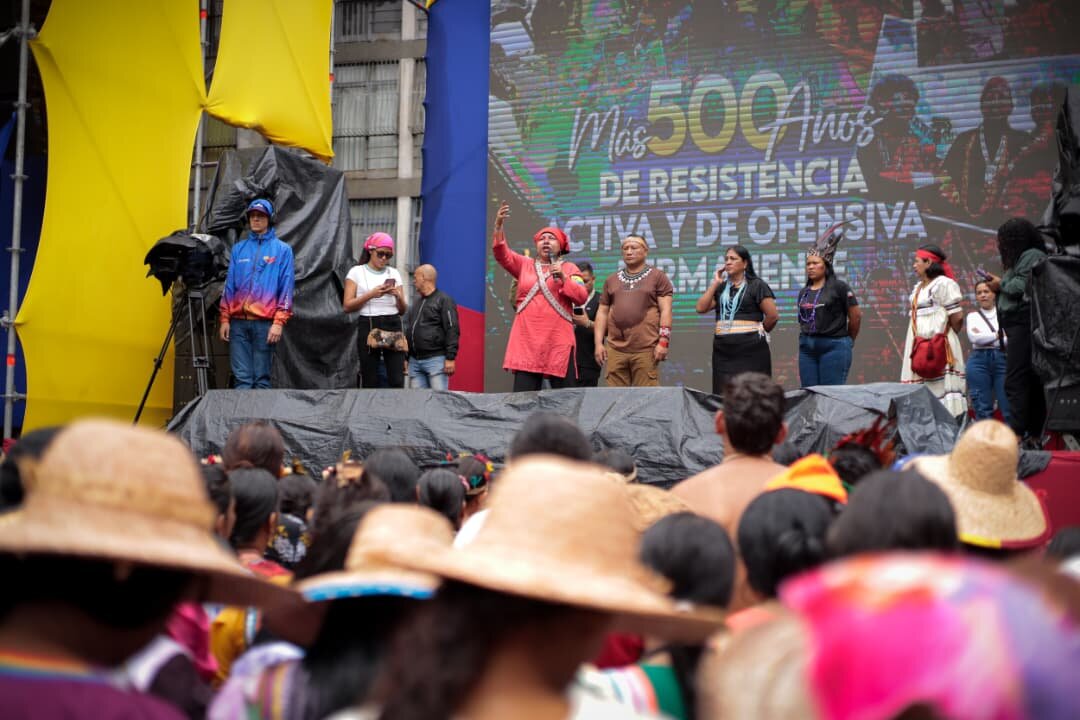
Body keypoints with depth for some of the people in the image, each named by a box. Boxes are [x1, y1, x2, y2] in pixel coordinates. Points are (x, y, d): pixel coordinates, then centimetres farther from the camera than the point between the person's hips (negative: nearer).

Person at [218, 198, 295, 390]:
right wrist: (224, 319, 7)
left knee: (262, 378, -1)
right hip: (238, 322, 3)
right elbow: (229, 286, 14)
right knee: (241, 377, -1)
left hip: (265, 323, -3)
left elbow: (287, 288, -1)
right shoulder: (239, 249, 15)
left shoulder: (282, 250, 5)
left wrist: (279, 322, -10)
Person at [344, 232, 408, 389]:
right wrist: (371, 294, -13)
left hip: (393, 327, 3)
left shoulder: (394, 273, 15)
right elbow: (347, 306, -2)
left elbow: (402, 310, 15)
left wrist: (398, 296, -5)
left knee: (397, 380, -8)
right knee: (370, 381, -2)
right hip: (369, 327, -2)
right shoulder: (357, 272, 6)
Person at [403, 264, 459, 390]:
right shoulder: (416, 305, 23)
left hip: (436, 359, -7)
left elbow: (452, 331, -9)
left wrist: (450, 358, -17)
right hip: (414, 361, 7)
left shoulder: (444, 300, -1)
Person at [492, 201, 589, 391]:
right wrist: (498, 226, -11)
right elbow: (502, 254, 3)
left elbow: (582, 297, 0)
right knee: (522, 394, -5)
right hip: (526, 340, 1)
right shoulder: (524, 265, 17)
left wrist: (563, 278, -13)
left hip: (559, 341, -1)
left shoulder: (569, 268, 11)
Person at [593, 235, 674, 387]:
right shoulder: (612, 280, 18)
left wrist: (663, 341, -9)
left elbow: (665, 310, 0)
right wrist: (599, 343, 8)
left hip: (646, 349, -4)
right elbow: (602, 312, 18)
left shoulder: (657, 276, 6)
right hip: (615, 350, 4)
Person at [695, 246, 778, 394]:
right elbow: (701, 308, 5)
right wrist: (715, 283, 4)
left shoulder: (756, 285, 1)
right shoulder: (721, 287, 17)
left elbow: (773, 316, -4)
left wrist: (759, 331, 9)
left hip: (750, 350, -5)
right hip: (723, 351, 5)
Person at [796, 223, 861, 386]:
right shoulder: (804, 292, 13)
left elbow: (856, 315, -1)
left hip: (833, 346, -6)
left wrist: (847, 340, 10)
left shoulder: (839, 287, -4)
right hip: (807, 348, 6)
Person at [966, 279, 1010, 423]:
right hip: (979, 360, 1)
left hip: (1002, 358, -1)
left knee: (1008, 406, -9)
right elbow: (973, 337, -3)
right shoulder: (973, 316, 16)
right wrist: (998, 335, 0)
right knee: (982, 408, -3)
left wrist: (985, 337, -3)